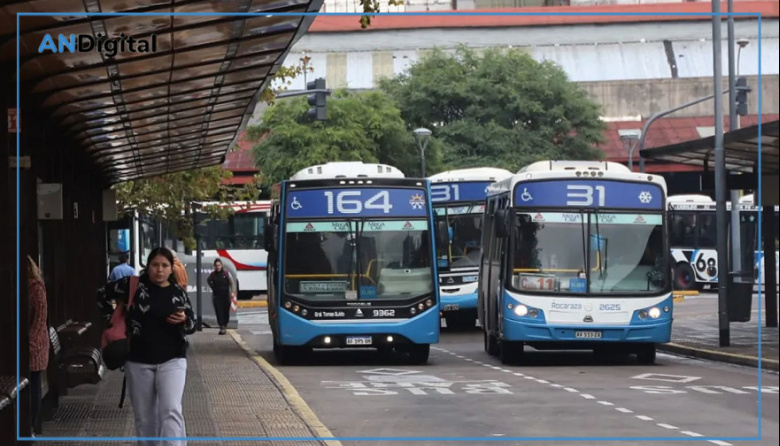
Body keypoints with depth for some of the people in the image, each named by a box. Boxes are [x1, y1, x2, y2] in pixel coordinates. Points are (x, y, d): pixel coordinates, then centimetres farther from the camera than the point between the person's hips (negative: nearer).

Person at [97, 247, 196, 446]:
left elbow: (192, 325, 8)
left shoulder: (179, 292, 2)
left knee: (171, 410, -16)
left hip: (172, 360, -1)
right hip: (138, 361, 1)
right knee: (144, 416, 10)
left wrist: (184, 321, -14)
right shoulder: (134, 286, -3)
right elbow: (103, 295, 9)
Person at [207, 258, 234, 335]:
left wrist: (232, 292, -9)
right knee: (219, 311, -10)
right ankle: (222, 327, -13)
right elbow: (209, 281, 18)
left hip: (226, 295, 0)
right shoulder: (213, 274, -1)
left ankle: (225, 326, 26)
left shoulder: (226, 273, -4)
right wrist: (213, 288, 6)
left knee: (226, 311, 7)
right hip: (217, 296, 0)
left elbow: (231, 283, 0)